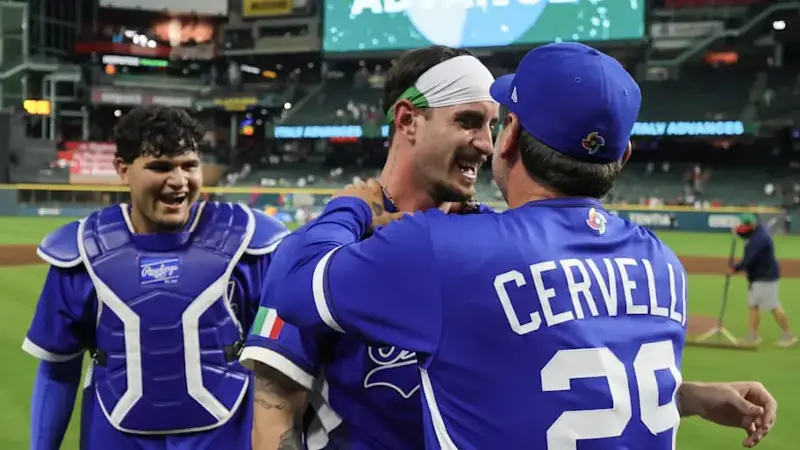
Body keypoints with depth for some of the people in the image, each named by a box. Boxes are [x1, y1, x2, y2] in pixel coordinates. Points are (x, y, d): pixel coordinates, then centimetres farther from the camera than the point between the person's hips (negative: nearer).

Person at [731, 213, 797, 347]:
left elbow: (748, 260, -26)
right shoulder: (757, 232, 7)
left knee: (774, 307, -4)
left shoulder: (759, 238, -25)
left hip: (766, 277, -11)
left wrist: (735, 268, -11)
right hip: (757, 276, 11)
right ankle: (753, 335, 16)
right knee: (753, 305, 11)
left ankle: (788, 335, 6)